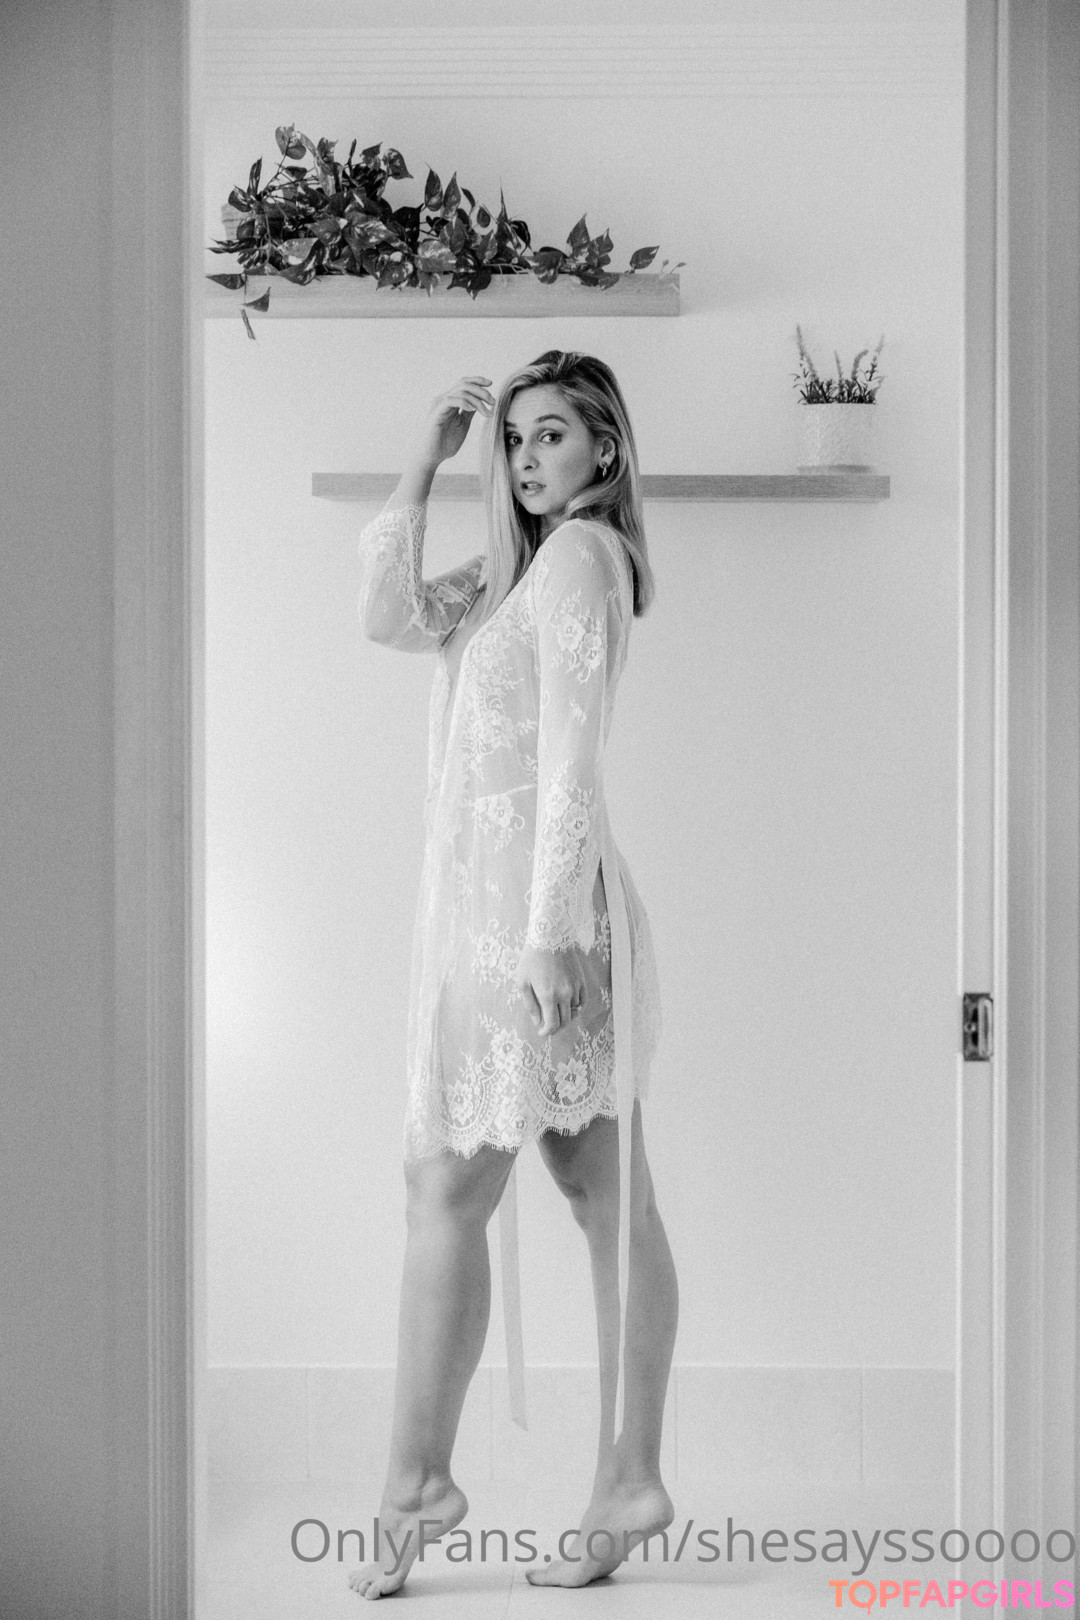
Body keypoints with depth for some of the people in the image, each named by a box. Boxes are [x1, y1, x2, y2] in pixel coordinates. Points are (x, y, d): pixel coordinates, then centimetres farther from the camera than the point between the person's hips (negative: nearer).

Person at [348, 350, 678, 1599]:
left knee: (447, 1195, -3)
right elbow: (389, 616, 10)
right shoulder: (516, 568, 19)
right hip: (492, 911, 9)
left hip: (531, 911, -9)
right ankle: (628, 1481, 15)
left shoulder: (581, 554, -8)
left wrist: (546, 934, -20)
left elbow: (570, 756, -16)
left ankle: (415, 1482, 8)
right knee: (610, 1204, 8)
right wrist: (423, 465, 5)